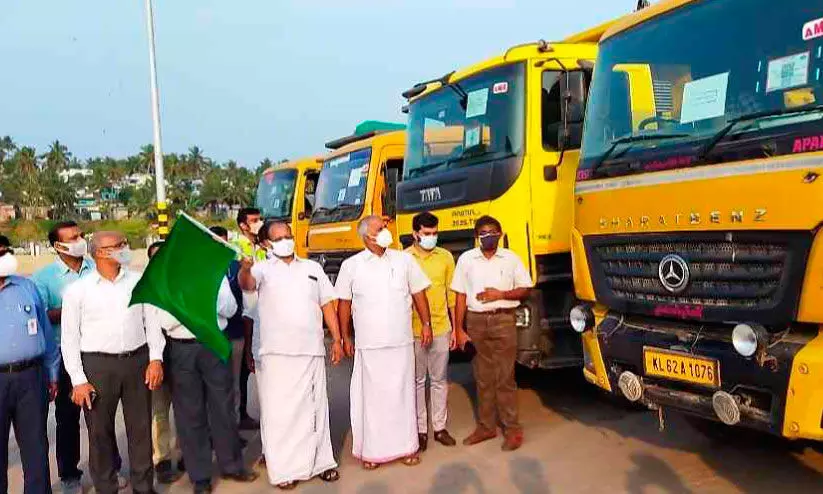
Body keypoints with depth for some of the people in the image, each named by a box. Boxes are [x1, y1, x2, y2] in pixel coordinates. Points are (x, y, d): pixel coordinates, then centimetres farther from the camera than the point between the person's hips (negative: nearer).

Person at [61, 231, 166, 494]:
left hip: (138, 361, 2)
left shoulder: (139, 281, 6)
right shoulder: (77, 290, -2)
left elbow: (152, 321, 8)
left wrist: (156, 358, -1)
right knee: (100, 432, 8)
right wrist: (78, 380, -5)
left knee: (141, 428, 10)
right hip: (97, 365, -2)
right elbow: (70, 338, 0)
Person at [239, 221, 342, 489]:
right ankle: (283, 470, 11)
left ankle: (320, 462, 23)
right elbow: (246, 284, -20)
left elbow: (327, 305, 14)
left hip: (312, 351, 3)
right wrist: (245, 267, -43)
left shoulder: (313, 268, 14)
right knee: (280, 411, 1)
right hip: (277, 353, -3)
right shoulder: (263, 269, 3)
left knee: (315, 408, 11)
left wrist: (337, 339, 7)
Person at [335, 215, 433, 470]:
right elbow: (343, 304, 4)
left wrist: (426, 324, 5)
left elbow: (418, 294, 10)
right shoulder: (351, 266, 0)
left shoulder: (404, 260, 5)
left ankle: (408, 446, 20)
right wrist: (345, 337, 3)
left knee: (403, 394, 8)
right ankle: (371, 450, 15)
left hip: (401, 342, 2)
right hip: (369, 344, -2)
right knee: (372, 396, 4)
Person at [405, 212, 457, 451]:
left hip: (441, 328, 2)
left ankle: (440, 427, 23)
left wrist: (455, 327, 6)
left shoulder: (445, 257, 4)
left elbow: (452, 294, 7)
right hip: (413, 329, -2)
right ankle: (420, 429, 18)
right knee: (417, 381, 8)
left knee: (440, 380, 11)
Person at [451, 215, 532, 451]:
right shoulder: (466, 259, 4)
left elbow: (525, 290, 6)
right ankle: (486, 426, 21)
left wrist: (501, 294, -11)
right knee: (483, 377, 10)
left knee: (505, 377, -1)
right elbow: (461, 296, 4)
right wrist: (459, 330, 0)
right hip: (476, 321, 2)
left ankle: (512, 428, 10)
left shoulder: (511, 259, 3)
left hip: (503, 320, -2)